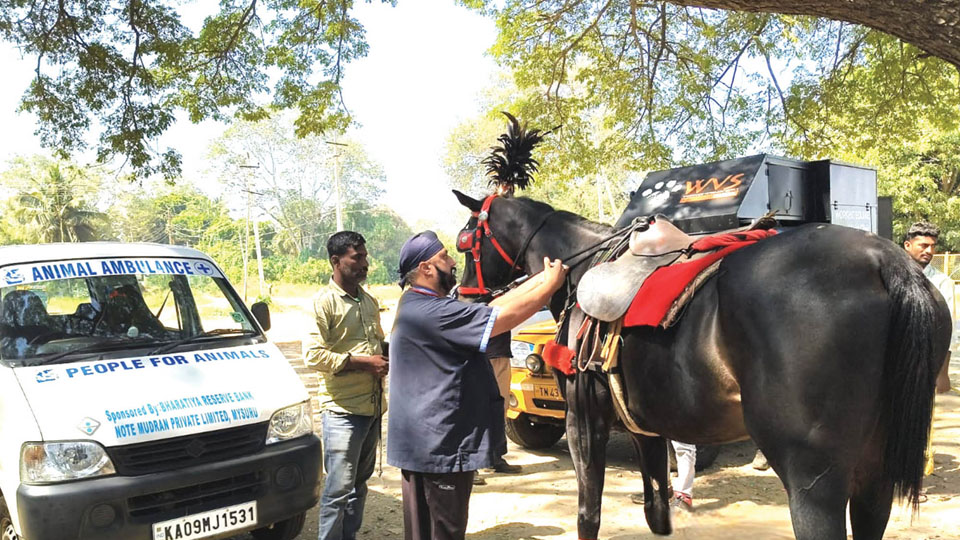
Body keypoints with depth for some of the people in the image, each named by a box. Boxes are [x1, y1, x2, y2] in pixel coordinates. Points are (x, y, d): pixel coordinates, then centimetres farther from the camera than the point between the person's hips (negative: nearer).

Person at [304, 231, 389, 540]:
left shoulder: (369, 301, 14)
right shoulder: (324, 302, -9)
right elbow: (314, 356, -17)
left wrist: (386, 357, 4)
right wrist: (363, 361, -17)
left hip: (373, 407, 7)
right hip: (342, 410, -7)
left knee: (360, 482, 16)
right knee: (339, 488, -3)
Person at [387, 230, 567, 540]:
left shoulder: (419, 306, 12)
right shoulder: (431, 312, -22)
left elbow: (493, 307, 10)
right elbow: (504, 317, -22)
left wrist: (542, 278, 6)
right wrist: (551, 284, -9)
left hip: (420, 442, 11)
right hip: (440, 444, -11)